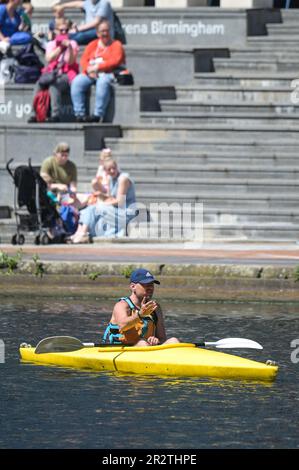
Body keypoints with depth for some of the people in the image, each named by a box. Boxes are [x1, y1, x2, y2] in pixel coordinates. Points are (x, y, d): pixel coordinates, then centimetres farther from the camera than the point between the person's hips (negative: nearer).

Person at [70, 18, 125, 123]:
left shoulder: (116, 45, 7)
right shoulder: (93, 45, 21)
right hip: (90, 74, 5)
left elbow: (115, 61, -9)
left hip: (108, 73, -5)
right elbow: (84, 60, 10)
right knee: (77, 82, -25)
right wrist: (89, 69, -12)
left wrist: (97, 67, -15)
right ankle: (79, 113, -27)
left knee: (103, 82, -39)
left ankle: (98, 115, -40)